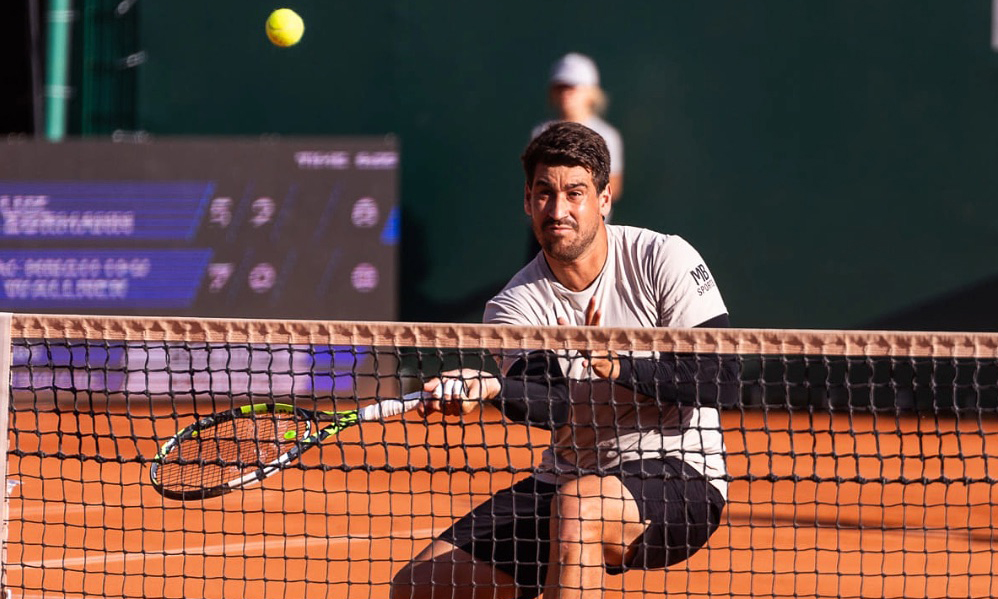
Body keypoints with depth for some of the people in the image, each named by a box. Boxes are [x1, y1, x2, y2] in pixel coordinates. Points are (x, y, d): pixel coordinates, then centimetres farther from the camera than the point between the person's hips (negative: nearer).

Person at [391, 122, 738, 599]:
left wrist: (619, 366, -25)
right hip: (565, 481, 4)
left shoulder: (662, 260, -8)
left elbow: (722, 381, -13)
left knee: (578, 505, -39)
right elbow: (556, 404, -21)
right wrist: (491, 389, -43)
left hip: (680, 475, -4)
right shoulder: (512, 308, -3)